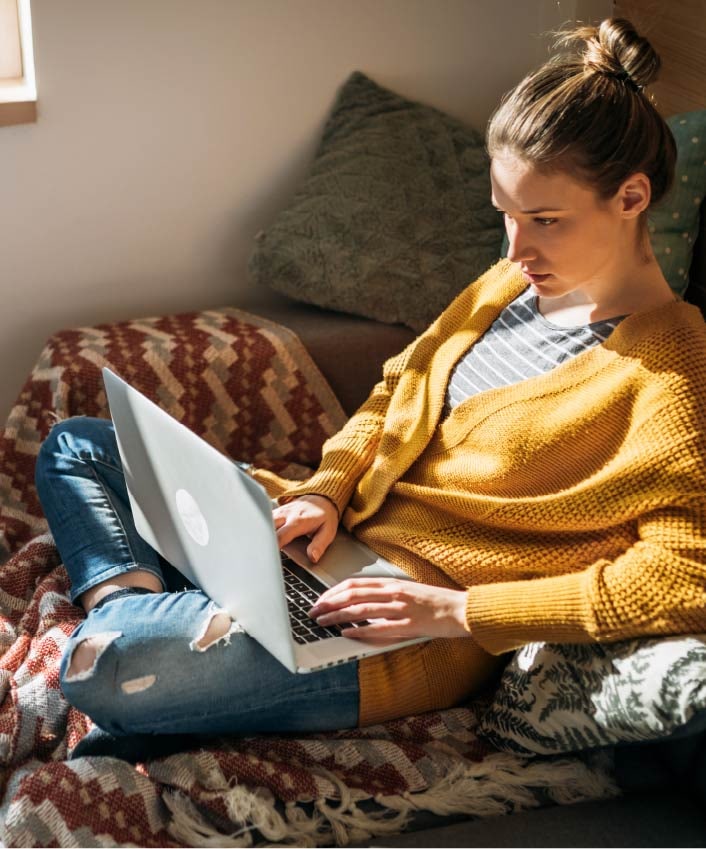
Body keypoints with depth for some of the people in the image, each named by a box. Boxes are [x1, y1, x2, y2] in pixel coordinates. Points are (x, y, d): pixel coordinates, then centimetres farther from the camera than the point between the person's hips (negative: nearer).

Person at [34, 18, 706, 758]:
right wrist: (325, 490, -2)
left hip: (425, 635, -9)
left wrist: (460, 609, -25)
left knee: (102, 669, -31)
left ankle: (139, 612, 1)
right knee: (73, 446, 14)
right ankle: (135, 605, -6)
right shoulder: (514, 282, 6)